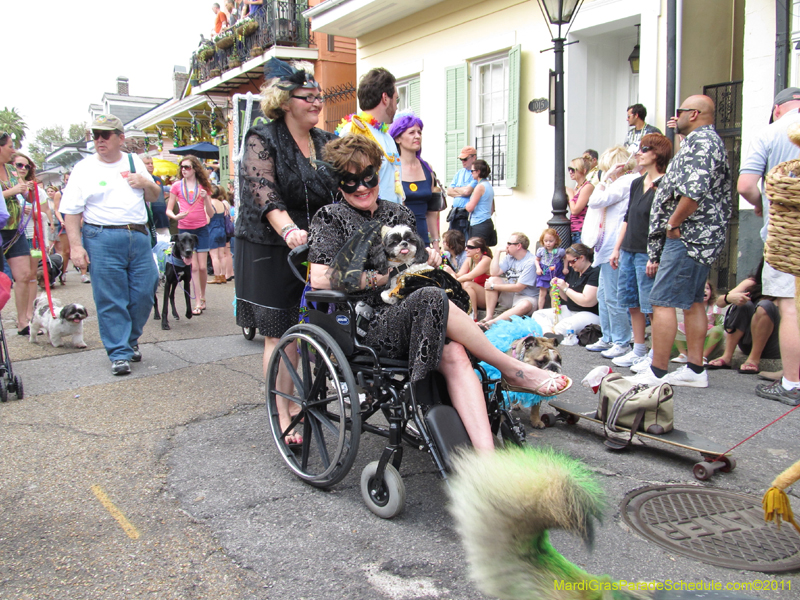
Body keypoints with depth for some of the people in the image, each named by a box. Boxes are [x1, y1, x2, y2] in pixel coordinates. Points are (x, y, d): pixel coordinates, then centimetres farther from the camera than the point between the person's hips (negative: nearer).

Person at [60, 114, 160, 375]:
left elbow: (154, 197, 23)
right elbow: (72, 211, 0)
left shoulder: (134, 162, 14)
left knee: (144, 292, 4)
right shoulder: (84, 168, 3)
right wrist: (75, 245, -9)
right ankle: (119, 353, 8)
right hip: (102, 239, -3)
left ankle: (131, 340, 26)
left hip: (139, 236, 3)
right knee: (110, 300, -2)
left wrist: (146, 184, 0)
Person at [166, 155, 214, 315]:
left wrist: (206, 198, -12)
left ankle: (202, 298, 18)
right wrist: (175, 216, -16)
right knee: (193, 267, -5)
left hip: (201, 229, 1)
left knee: (202, 267, 0)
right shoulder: (177, 186, 4)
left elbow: (211, 213, 4)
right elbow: (168, 210, 5)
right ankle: (198, 302, -1)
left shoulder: (203, 186, 6)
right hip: (184, 229, -1)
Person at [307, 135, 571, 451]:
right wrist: (384, 277, -10)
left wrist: (426, 258, 5)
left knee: (454, 354, -28)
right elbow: (320, 279, -11)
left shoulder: (398, 213, 20)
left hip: (404, 316, 5)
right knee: (432, 300, -32)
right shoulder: (331, 218, 3)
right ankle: (514, 371, -15)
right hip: (364, 327, -5)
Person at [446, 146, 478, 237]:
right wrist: (462, 192, -6)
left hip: (468, 215, -8)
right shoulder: (460, 172, 17)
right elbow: (449, 191, 12)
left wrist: (455, 189, 2)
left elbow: (467, 191, -18)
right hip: (455, 214, 8)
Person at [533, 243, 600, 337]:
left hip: (590, 314, -9)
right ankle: (548, 332, -33)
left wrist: (565, 288, -12)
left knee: (565, 325, -40)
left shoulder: (595, 273, -13)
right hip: (569, 310, 9)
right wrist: (559, 287, 1)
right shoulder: (573, 271, 13)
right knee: (538, 315, -6)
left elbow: (587, 301, -22)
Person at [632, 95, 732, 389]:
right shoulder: (711, 141, 22)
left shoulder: (699, 141, -12)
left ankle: (657, 373, -7)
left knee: (662, 301, -10)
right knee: (692, 301, 13)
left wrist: (674, 224, -15)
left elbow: (694, 190, -29)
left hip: (687, 234, -11)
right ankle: (695, 370, 17)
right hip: (704, 236, 11)